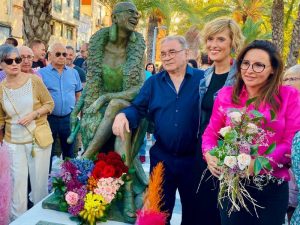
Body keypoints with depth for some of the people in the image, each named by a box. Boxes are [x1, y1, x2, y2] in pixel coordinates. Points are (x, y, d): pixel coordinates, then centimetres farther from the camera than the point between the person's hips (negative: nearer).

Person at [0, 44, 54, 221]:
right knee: (18, 181, 7)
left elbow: (50, 104, -2)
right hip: (14, 142, 2)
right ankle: (18, 218, 25)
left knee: (39, 180, 9)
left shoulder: (34, 80, -8)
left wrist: (33, 114, -17)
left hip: (39, 138, -1)